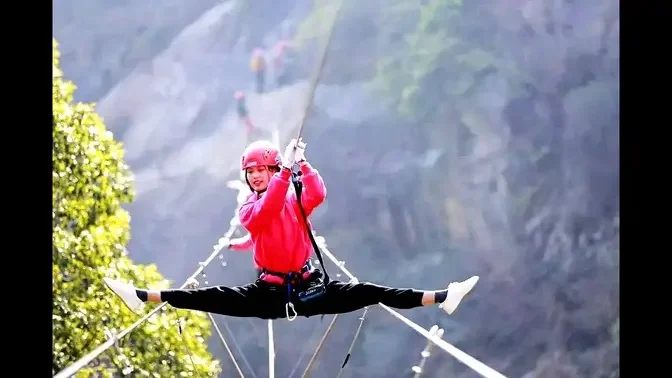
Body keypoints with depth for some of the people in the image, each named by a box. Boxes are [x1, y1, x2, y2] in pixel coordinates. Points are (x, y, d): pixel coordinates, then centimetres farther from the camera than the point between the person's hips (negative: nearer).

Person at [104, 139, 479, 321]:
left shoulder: (296, 200, 3)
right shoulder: (249, 209, 1)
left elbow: (318, 194, -21)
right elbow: (266, 209, -25)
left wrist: (302, 163, -34)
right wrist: (287, 170, -33)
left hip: (308, 288, 0)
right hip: (269, 294, 0)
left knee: (365, 292, -14)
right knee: (215, 297, -17)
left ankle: (439, 298, -23)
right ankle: (144, 296, -26)